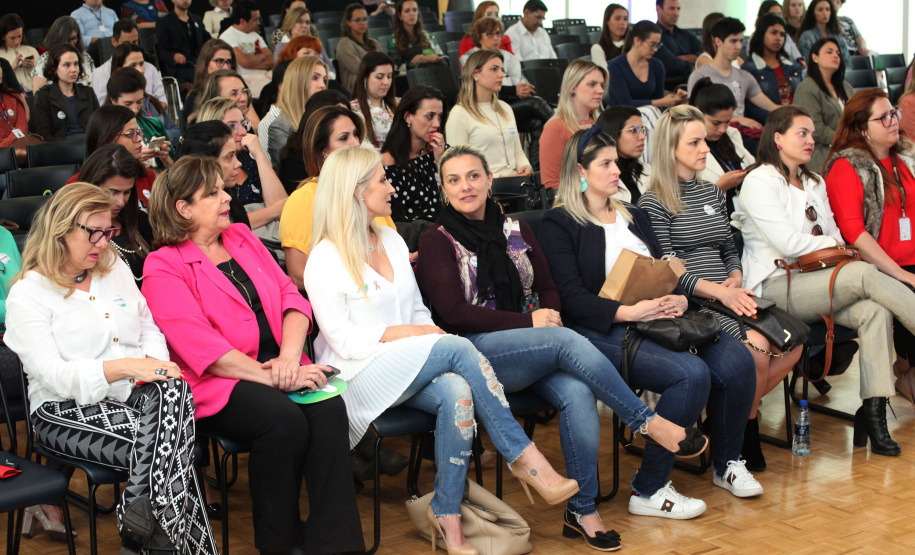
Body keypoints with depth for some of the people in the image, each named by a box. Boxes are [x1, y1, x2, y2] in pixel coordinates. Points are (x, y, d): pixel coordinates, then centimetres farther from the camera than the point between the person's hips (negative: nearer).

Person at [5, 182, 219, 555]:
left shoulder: (115, 268, 16)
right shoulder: (28, 294, -4)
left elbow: (150, 328, 18)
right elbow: (53, 375, -14)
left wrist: (152, 363, -6)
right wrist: (123, 367, -26)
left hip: (135, 396, 5)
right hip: (67, 413, -5)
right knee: (169, 451, -31)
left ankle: (138, 514, -27)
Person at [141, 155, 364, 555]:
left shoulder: (242, 237, 18)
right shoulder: (163, 268, -2)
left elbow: (290, 296, 11)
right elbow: (201, 347, -13)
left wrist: (289, 356, -9)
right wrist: (271, 377, -20)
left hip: (278, 366, 5)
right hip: (218, 384, -5)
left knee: (329, 409, -25)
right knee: (284, 419, -32)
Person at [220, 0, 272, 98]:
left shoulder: (255, 36, 24)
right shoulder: (228, 36, -1)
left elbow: (272, 60, 12)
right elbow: (245, 61, -14)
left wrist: (253, 62, -7)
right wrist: (262, 56, 6)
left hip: (264, 75, 7)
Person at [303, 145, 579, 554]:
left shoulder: (392, 240, 18)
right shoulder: (325, 260, -5)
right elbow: (343, 340, -11)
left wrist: (430, 333, -3)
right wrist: (405, 332, -15)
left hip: (415, 370, 6)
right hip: (361, 375, -6)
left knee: (456, 392, -30)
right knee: (458, 346, -29)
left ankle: (447, 514, -24)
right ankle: (523, 457, -24)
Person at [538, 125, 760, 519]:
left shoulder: (635, 217, 25)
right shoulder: (559, 224, 1)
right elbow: (571, 297, -10)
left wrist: (678, 299, -4)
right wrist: (627, 312, -21)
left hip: (656, 322, 7)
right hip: (604, 332, -7)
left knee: (736, 360, -17)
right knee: (692, 374, -30)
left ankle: (726, 463, 6)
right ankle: (648, 490, -19)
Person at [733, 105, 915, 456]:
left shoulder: (813, 183, 24)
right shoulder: (759, 182, -3)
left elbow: (835, 234, 22)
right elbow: (788, 243, -12)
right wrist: (830, 243, 2)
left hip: (816, 285, 7)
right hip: (776, 289, -7)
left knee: (875, 310, -25)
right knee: (865, 274, -28)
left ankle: (873, 414, -30)